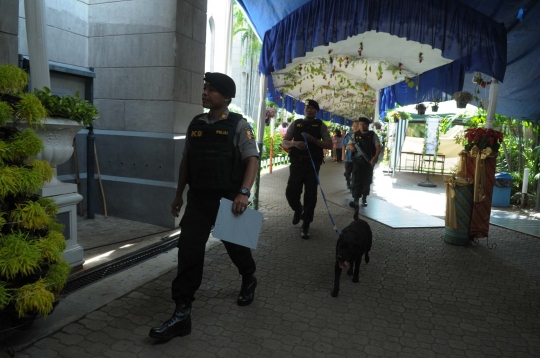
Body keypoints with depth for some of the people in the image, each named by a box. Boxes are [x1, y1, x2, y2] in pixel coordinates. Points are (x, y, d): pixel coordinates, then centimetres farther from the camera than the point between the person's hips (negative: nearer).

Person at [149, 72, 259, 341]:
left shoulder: (238, 125, -6)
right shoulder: (195, 124, 8)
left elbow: (252, 160, -12)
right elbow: (186, 160, 14)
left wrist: (244, 192, -25)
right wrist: (179, 194, 15)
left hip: (228, 199, -3)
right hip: (197, 199, 4)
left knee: (235, 245, 16)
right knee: (188, 251, -3)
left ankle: (248, 281, 47)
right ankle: (182, 313, 4)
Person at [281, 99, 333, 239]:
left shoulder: (320, 125, 3)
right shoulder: (295, 124, 8)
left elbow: (329, 145, -1)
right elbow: (284, 142, 6)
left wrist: (314, 140, -15)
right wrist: (294, 143, -15)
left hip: (312, 164, -1)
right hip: (297, 163, 2)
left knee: (310, 195, 0)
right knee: (291, 192, 2)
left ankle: (305, 226, 13)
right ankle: (298, 210, 37)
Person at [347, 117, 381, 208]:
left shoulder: (372, 135, 4)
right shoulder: (355, 134, 7)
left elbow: (378, 146, -2)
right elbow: (348, 145, 9)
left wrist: (376, 156, -20)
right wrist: (350, 146, -17)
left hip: (369, 161, 1)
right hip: (358, 160, 0)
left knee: (367, 180, 8)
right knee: (356, 180, -11)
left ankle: (364, 198, 23)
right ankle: (355, 200, -15)